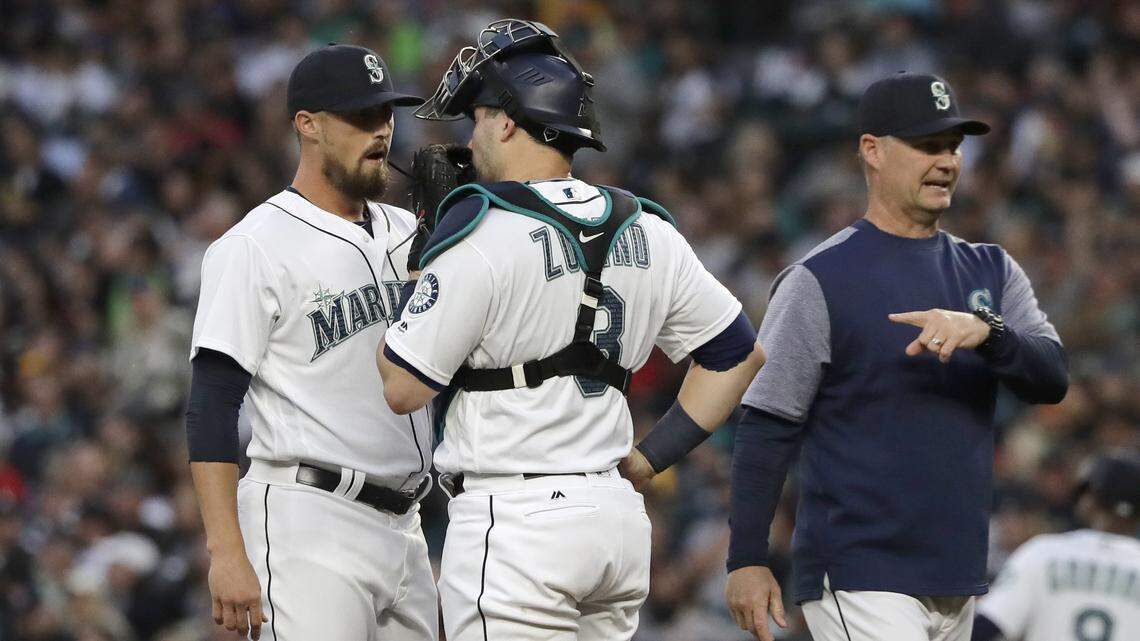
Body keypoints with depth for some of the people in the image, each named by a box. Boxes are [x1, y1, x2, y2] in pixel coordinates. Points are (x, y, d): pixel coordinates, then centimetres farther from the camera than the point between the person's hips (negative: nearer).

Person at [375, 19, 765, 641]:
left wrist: (420, 281, 6)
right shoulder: (645, 233, 10)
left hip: (515, 522, -7)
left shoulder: (483, 233, -12)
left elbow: (402, 389, -9)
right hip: (618, 517, 7)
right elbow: (737, 354, 18)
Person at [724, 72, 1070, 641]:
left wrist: (985, 333, -22)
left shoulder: (991, 272, 14)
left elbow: (1051, 380, -1)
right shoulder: (819, 280, -4)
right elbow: (766, 426, -6)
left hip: (958, 585, 6)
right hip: (857, 582, -6)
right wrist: (746, 560, -12)